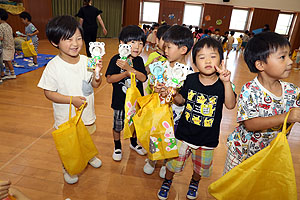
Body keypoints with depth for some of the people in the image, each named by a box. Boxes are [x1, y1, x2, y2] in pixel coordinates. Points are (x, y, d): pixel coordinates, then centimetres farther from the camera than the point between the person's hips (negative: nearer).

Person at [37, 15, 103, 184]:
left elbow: (95, 85, -4)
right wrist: (72, 99, -26)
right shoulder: (54, 66, -21)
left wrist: (97, 74, -25)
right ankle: (68, 169, 46)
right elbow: (49, 93, -16)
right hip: (66, 116, -3)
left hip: (87, 113, 4)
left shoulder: (87, 61, -10)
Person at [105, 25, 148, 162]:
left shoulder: (139, 60, -3)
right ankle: (117, 146, 40)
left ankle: (134, 143, 48)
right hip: (120, 101, -3)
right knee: (118, 125, 15)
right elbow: (109, 79, -17)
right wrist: (126, 74, -28)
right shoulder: (116, 60, -13)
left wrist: (129, 68, -27)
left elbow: (143, 78, -16)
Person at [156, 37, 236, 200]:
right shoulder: (191, 79, -9)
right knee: (174, 161, 17)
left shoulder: (222, 84, -14)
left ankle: (194, 182, 57)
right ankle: (167, 181, 48)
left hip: (207, 139, 0)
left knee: (201, 166, 24)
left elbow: (230, 105, -29)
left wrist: (226, 82, -39)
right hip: (184, 133, 0)